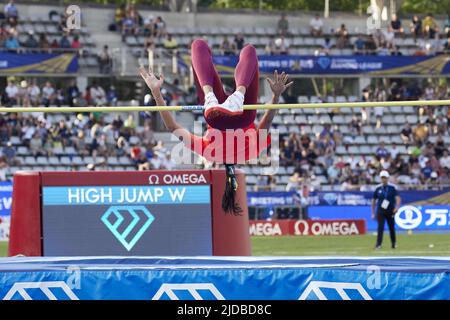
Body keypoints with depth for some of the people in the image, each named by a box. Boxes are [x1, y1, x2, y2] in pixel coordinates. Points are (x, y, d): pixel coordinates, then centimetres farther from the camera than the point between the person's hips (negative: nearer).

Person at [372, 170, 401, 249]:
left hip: (390, 211, 0)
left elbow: (397, 198, -11)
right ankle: (378, 244, -17)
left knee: (392, 228, 10)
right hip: (380, 212, 0)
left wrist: (397, 207, -29)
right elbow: (374, 201, 10)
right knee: (380, 227, -13)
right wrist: (373, 213, 7)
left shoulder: (392, 187, -1)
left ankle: (393, 243, 30)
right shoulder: (378, 188, 4)